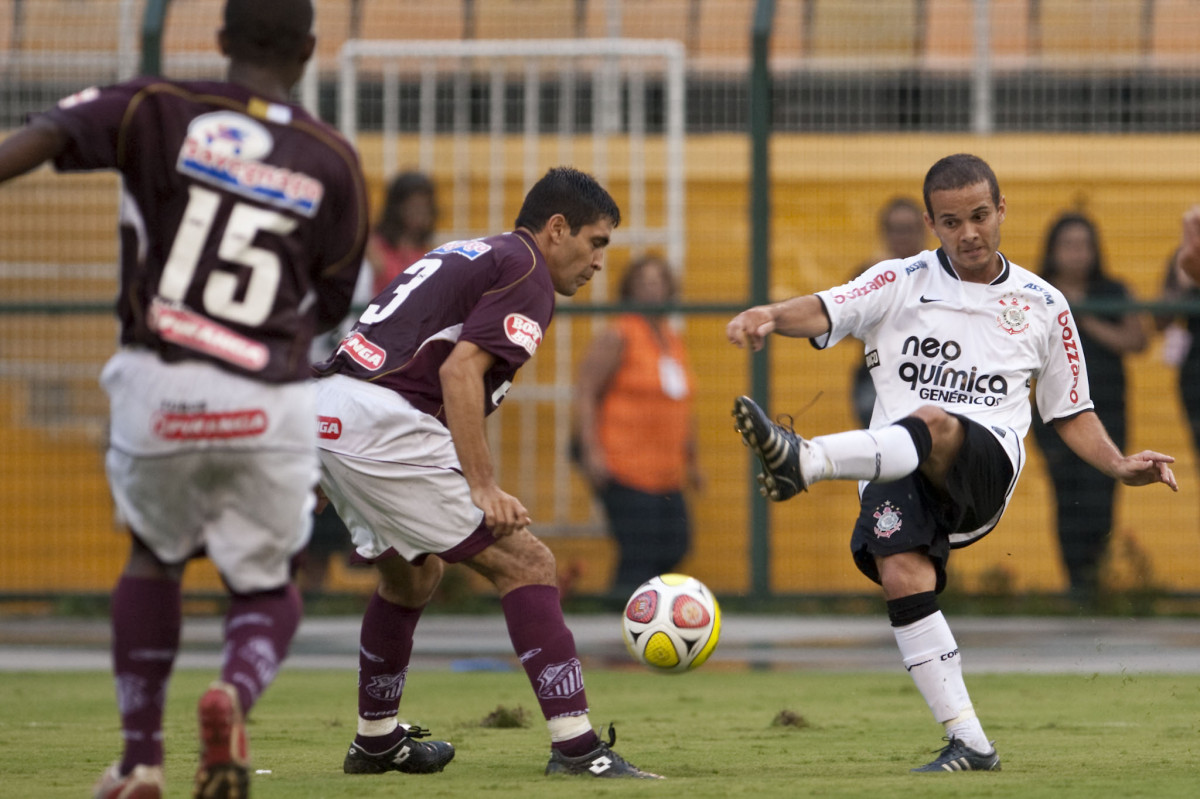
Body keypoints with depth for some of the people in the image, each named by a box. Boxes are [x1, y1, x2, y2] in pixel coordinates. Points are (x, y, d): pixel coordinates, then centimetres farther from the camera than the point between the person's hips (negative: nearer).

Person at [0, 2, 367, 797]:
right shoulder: (333, 162, 5)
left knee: (154, 553, 27)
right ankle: (238, 688, -15)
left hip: (159, 391, 0)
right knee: (265, 584, 18)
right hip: (270, 404, 0)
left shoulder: (159, 111, 1)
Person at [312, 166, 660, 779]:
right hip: (386, 424, -9)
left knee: (412, 576, 29)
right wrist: (483, 488, -19)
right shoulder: (527, 274, -2)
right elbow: (460, 369, -15)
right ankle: (574, 746, -15)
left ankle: (376, 742, 39)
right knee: (525, 565, -7)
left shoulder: (462, 255, 26)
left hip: (327, 414, 9)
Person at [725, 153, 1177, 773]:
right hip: (896, 474, 1)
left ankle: (803, 460, -63)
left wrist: (1120, 466, 6)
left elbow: (1070, 413, 24)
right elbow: (825, 311, -3)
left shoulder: (1044, 306, 17)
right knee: (901, 575, -25)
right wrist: (771, 316, -26)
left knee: (933, 425, -36)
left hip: (985, 469, -1)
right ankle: (968, 743, -20)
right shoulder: (901, 283, 14)